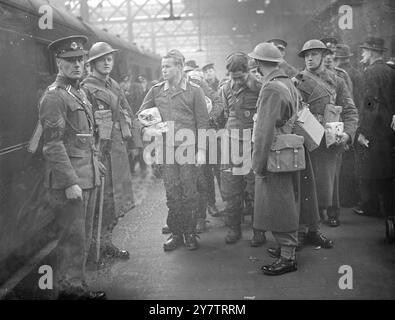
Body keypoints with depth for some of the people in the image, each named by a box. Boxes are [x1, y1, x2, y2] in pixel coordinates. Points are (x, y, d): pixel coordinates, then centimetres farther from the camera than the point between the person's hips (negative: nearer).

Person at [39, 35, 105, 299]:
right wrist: (70, 182, -21)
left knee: (85, 236, 16)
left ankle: (79, 285, 27)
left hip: (89, 177, 9)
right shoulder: (54, 97, -12)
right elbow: (53, 144, -18)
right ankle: (70, 289, 11)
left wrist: (93, 161, 18)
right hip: (69, 180, -9)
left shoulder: (80, 93, 16)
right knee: (73, 238, -2)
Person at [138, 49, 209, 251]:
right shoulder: (156, 91, 9)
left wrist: (201, 149, -7)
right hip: (166, 149, 2)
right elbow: (141, 114, 17)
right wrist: (146, 129, -3)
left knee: (189, 192, 1)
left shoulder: (194, 91, 1)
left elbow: (202, 122, 0)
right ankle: (175, 233, 15)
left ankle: (190, 234, 13)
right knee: (171, 193, 5)